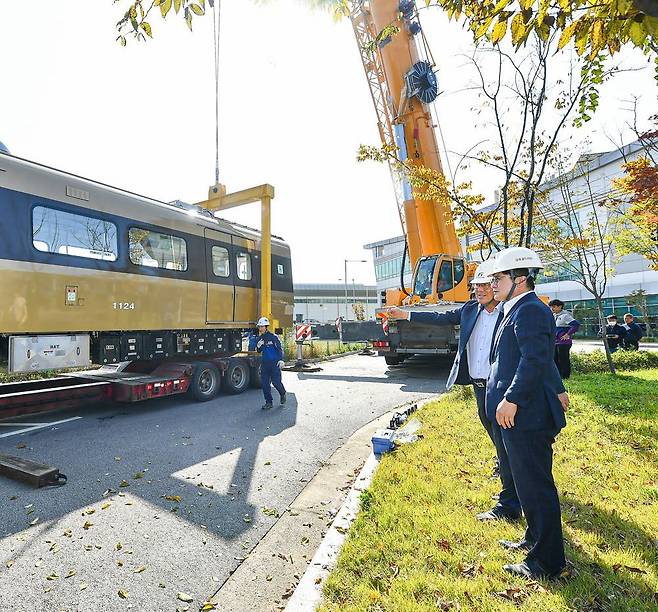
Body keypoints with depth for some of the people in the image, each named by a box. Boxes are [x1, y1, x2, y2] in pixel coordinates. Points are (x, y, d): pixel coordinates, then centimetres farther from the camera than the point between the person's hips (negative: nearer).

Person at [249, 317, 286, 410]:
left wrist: (281, 360, -19)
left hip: (274, 363, -5)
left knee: (276, 381, -4)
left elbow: (280, 349, -9)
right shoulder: (259, 338, 9)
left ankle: (283, 394, 27)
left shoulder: (273, 337, -8)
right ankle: (268, 402, 12)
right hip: (264, 363, 5)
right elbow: (259, 351, 16)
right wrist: (258, 346, -7)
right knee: (264, 383, 1)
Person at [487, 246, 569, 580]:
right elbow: (543, 357, 24)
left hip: (524, 414, -11)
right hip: (514, 414, 11)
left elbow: (535, 359, -25)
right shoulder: (520, 310, 17)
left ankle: (547, 561, 17)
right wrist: (556, 389, 31)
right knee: (528, 483, 21)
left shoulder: (529, 309, -15)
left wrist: (512, 399, -26)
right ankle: (535, 539, 38)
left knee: (534, 485, 2)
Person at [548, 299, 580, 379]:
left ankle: (565, 376, 7)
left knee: (563, 360, -3)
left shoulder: (565, 316, -13)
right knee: (555, 359, 12)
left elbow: (576, 324, -23)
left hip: (563, 342, -9)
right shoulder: (553, 316, 14)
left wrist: (568, 334, -20)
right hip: (555, 342, 9)